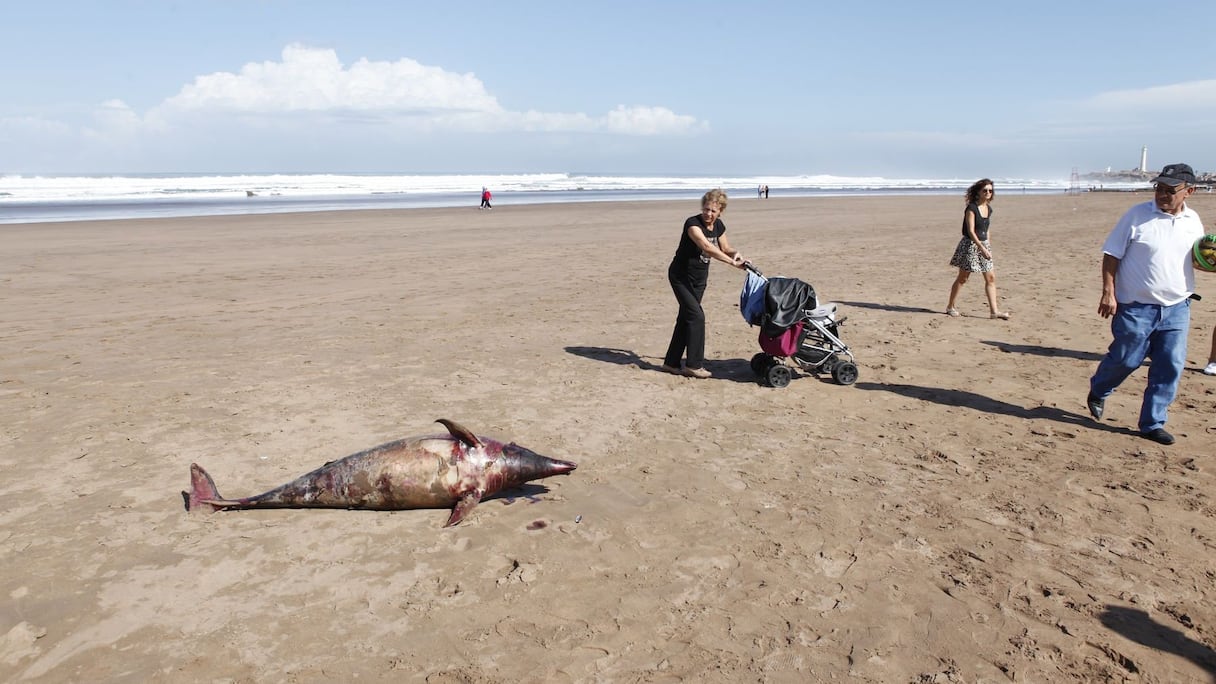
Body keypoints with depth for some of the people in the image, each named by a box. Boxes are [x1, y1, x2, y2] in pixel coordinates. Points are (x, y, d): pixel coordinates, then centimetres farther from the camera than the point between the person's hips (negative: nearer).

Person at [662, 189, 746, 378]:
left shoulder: (719, 226, 0)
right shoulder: (693, 223, -23)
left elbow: (725, 248, 11)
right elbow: (707, 247, -36)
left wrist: (736, 253, -12)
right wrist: (732, 262, -38)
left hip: (700, 278, 7)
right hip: (681, 276, -7)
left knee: (686, 318, 9)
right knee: (696, 316, -13)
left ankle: (671, 362, 18)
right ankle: (693, 365, -5)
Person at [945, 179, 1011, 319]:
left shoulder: (989, 209, 8)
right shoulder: (971, 208, -14)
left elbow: (986, 230, 16)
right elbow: (971, 231, -20)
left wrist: (989, 247, 14)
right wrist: (982, 248, -26)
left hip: (984, 244, 7)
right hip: (970, 245, -7)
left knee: (991, 278, 2)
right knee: (962, 278, 3)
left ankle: (993, 311, 4)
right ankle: (951, 306, 17)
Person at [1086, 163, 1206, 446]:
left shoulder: (1193, 221, 7)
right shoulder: (1138, 215, -7)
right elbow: (1112, 254, -6)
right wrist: (1108, 293, -13)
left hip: (1177, 308, 4)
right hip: (1136, 307, -4)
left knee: (1170, 367, 4)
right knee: (1126, 359, 3)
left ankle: (1152, 423, 16)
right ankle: (1098, 392, 34)